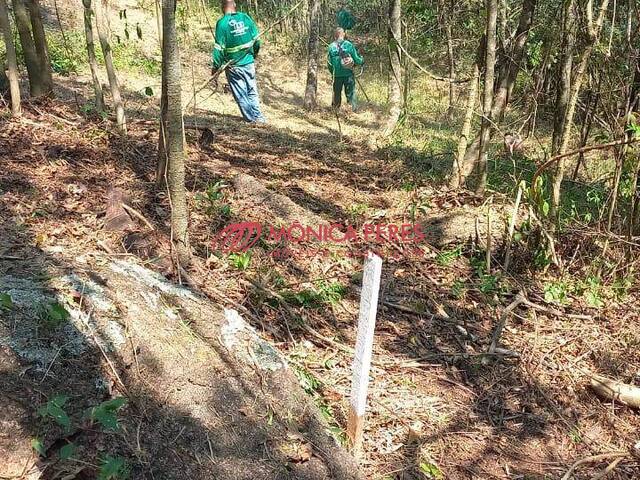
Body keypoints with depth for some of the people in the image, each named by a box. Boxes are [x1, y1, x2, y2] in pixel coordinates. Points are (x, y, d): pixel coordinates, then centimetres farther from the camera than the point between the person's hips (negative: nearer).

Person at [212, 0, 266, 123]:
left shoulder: (222, 23, -12)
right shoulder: (246, 17, -2)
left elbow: (219, 48, -12)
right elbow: (257, 39, 3)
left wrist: (216, 67, -3)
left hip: (233, 66, -3)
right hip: (249, 63, 3)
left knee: (240, 95, 7)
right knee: (252, 92, 15)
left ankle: (251, 119, 9)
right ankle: (259, 117, 15)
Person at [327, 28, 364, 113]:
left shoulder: (331, 46, -1)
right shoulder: (349, 45, -8)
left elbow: (330, 63, 3)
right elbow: (356, 59, -4)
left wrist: (332, 72, 18)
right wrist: (362, 60, 17)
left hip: (337, 74, 2)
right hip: (348, 74, -2)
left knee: (336, 93, 14)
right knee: (351, 93, 6)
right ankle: (354, 109, 3)